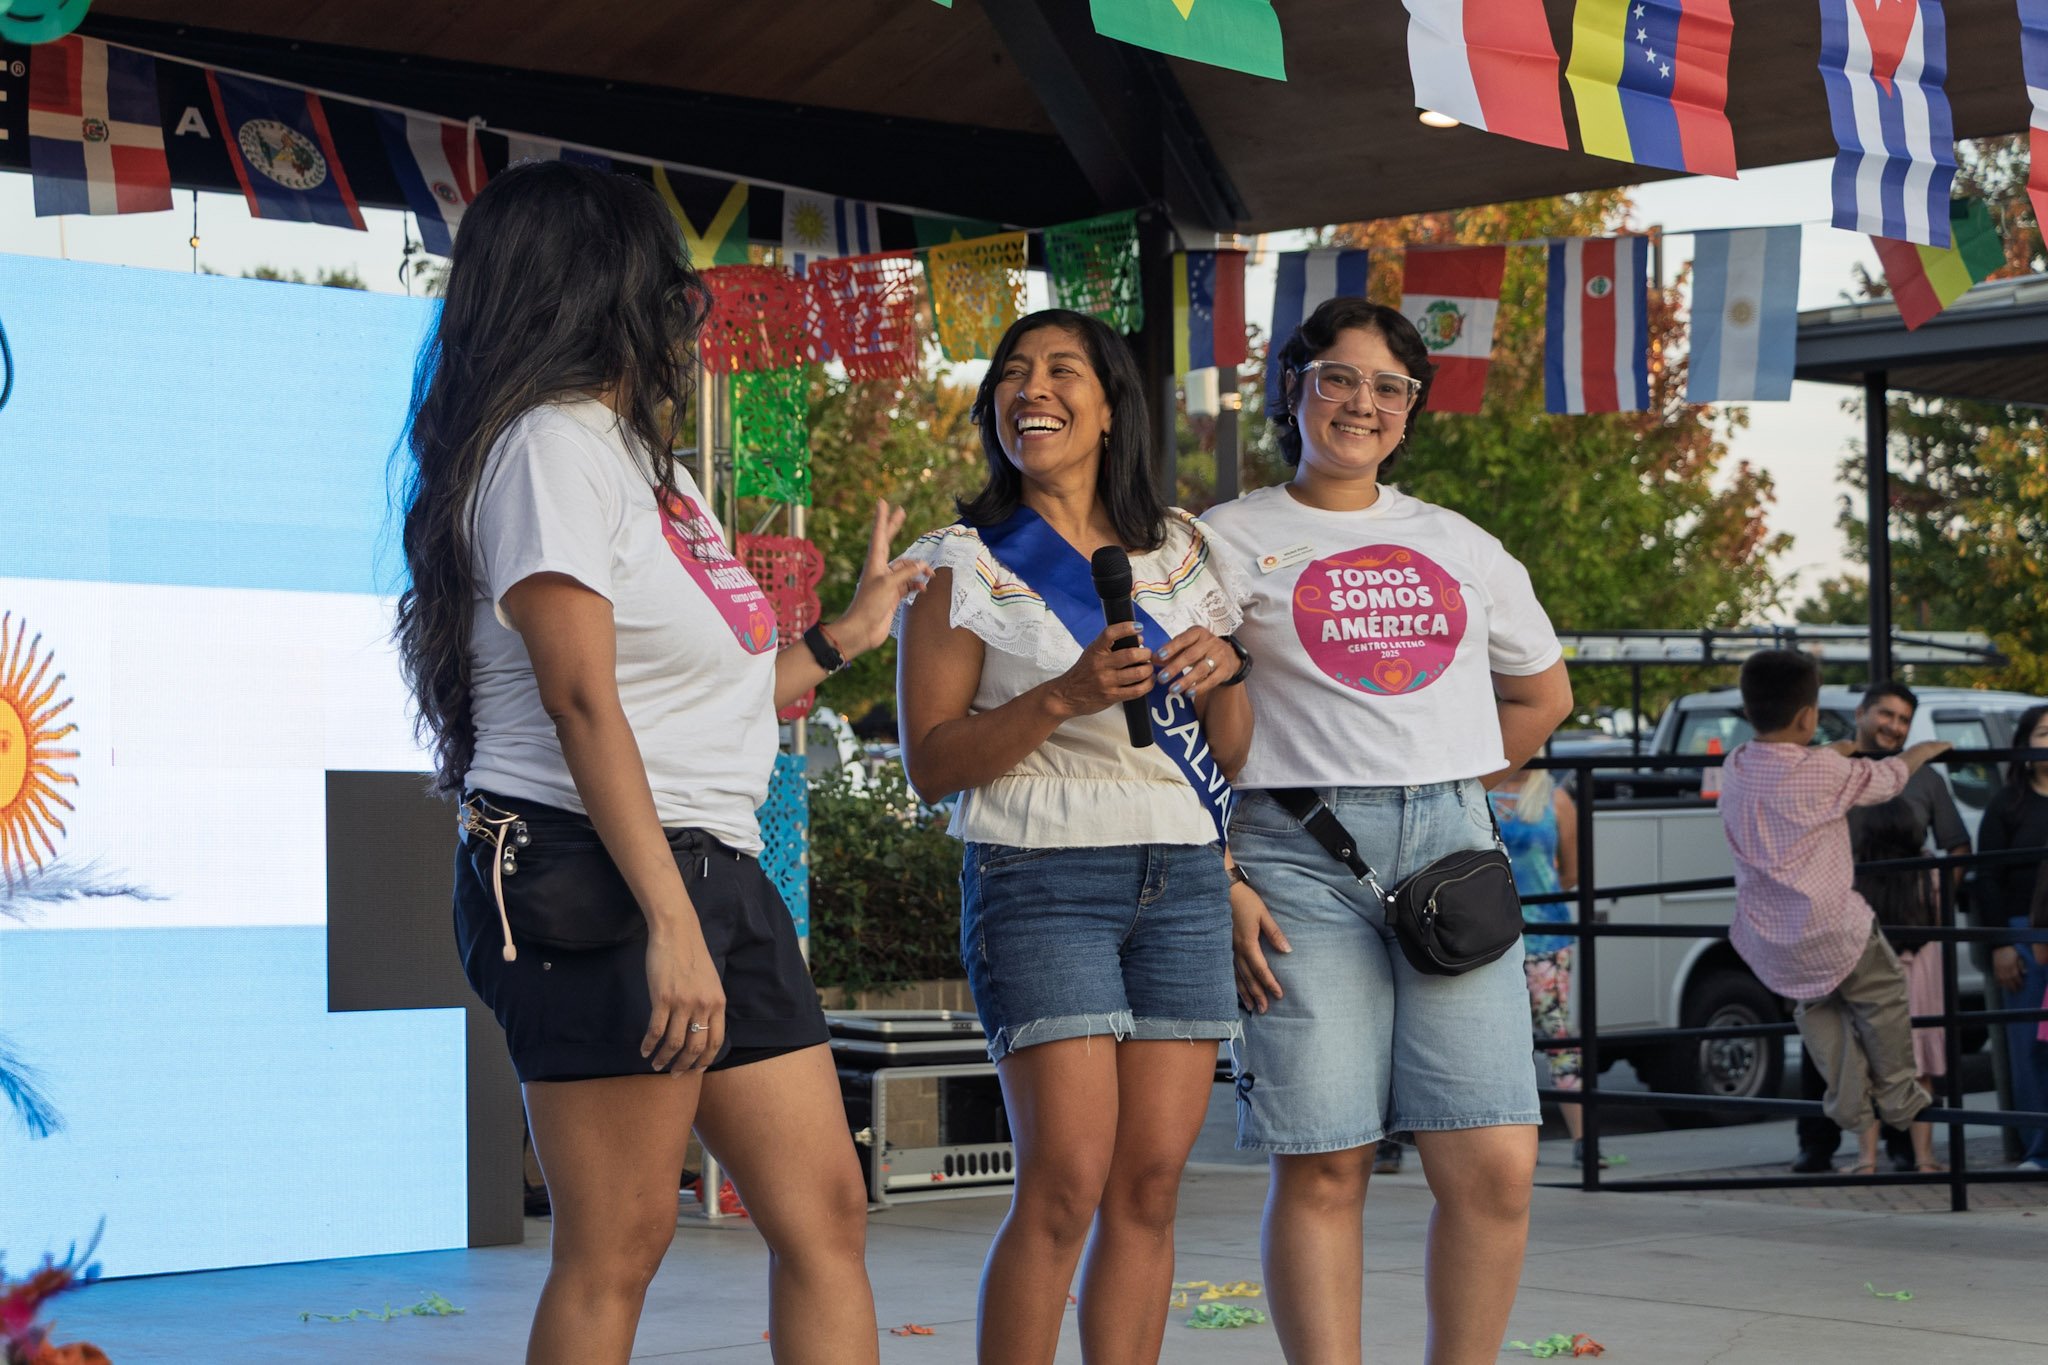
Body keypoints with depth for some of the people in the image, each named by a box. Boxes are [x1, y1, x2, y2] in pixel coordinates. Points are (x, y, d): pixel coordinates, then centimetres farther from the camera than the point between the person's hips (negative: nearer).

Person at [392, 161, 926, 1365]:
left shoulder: (647, 457, 23)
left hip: (715, 865, 10)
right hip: (599, 873, -10)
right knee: (620, 1243, -9)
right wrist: (670, 923, -21)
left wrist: (844, 636, 33)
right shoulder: (553, 441, -6)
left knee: (824, 1210, 4)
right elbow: (583, 699, -16)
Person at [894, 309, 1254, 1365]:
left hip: (1183, 881, 4)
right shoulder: (964, 564, 2)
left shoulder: (1180, 551, 14)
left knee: (1150, 1184, 0)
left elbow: (1230, 756, 16)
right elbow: (930, 762, -4)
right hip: (1042, 879, -4)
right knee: (1067, 1182, -13)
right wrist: (1064, 698, -17)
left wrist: (1224, 675, -6)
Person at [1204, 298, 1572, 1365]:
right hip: (1299, 856, -3)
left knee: (1495, 1166, -7)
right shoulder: (1231, 541, 6)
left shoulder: (1460, 545, 18)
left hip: (1450, 850, 3)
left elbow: (1542, 694, 30)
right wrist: (1220, 884, -10)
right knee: (1322, 1166, -7)